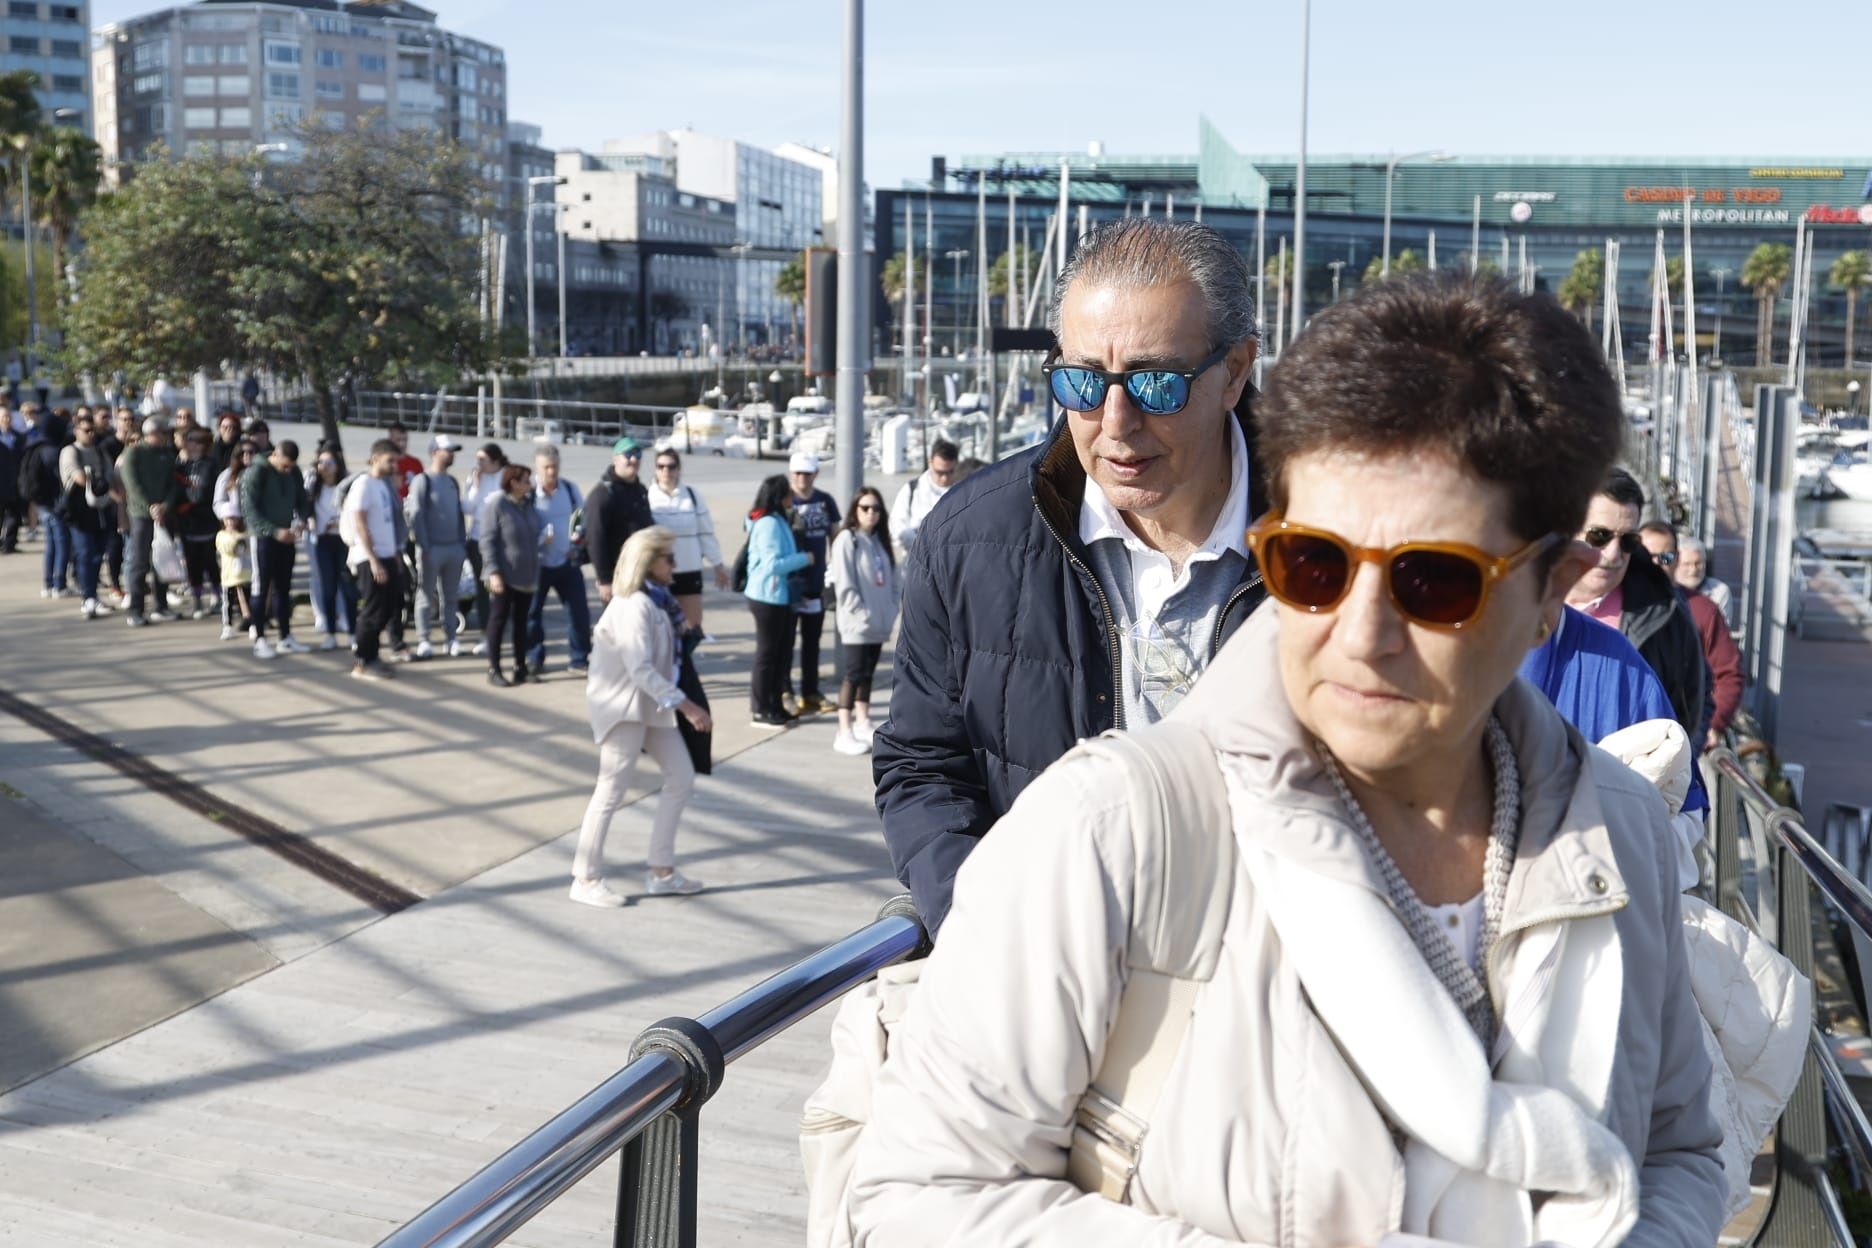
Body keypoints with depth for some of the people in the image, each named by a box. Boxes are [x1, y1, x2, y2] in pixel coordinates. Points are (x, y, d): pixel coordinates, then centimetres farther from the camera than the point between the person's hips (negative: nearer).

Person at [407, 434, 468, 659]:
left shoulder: (452, 482, 15)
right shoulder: (422, 481, -5)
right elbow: (416, 515, -11)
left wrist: (463, 545, 10)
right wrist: (424, 548, -16)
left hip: (454, 547, 6)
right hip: (432, 548, -6)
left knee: (450, 596, 8)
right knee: (426, 596, -2)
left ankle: (450, 639, 12)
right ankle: (423, 640, 0)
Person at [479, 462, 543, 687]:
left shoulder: (528, 504, 10)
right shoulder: (496, 504, -10)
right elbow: (487, 541, -14)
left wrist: (535, 571, 14)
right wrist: (493, 572, -21)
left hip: (527, 575, 6)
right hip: (504, 576, -6)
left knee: (521, 622, 11)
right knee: (498, 621, 0)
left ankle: (520, 667, 18)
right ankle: (493, 670, 6)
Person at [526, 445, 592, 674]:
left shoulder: (571, 490, 0)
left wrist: (580, 534, -8)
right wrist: (539, 540, -26)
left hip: (567, 562, 3)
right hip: (538, 564, -3)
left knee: (579, 611, 1)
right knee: (533, 612, 6)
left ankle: (580, 659, 13)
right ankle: (534, 658, 23)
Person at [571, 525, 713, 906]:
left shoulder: (656, 600, 7)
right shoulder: (635, 606, -21)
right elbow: (640, 669, -27)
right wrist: (684, 705, -29)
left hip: (650, 703, 10)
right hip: (623, 706, -10)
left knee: (681, 778, 10)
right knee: (612, 790, -3)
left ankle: (662, 871, 19)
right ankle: (586, 880, 9)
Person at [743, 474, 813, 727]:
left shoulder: (776, 520, 11)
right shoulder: (769, 524, -20)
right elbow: (774, 563, -24)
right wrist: (804, 559, -14)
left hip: (778, 596, 9)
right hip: (768, 597, -9)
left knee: (781, 650, 14)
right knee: (767, 653, 0)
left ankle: (774, 705, 24)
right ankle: (761, 710, 9)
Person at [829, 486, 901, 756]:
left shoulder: (880, 541, 13)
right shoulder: (847, 539, -9)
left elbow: (892, 579, 15)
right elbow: (844, 584, -14)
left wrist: (891, 609, 3)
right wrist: (862, 614, -16)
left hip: (879, 623, 7)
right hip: (856, 624, -7)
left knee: (867, 673, 15)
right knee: (854, 673, -7)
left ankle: (863, 724, 25)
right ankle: (844, 733, -5)